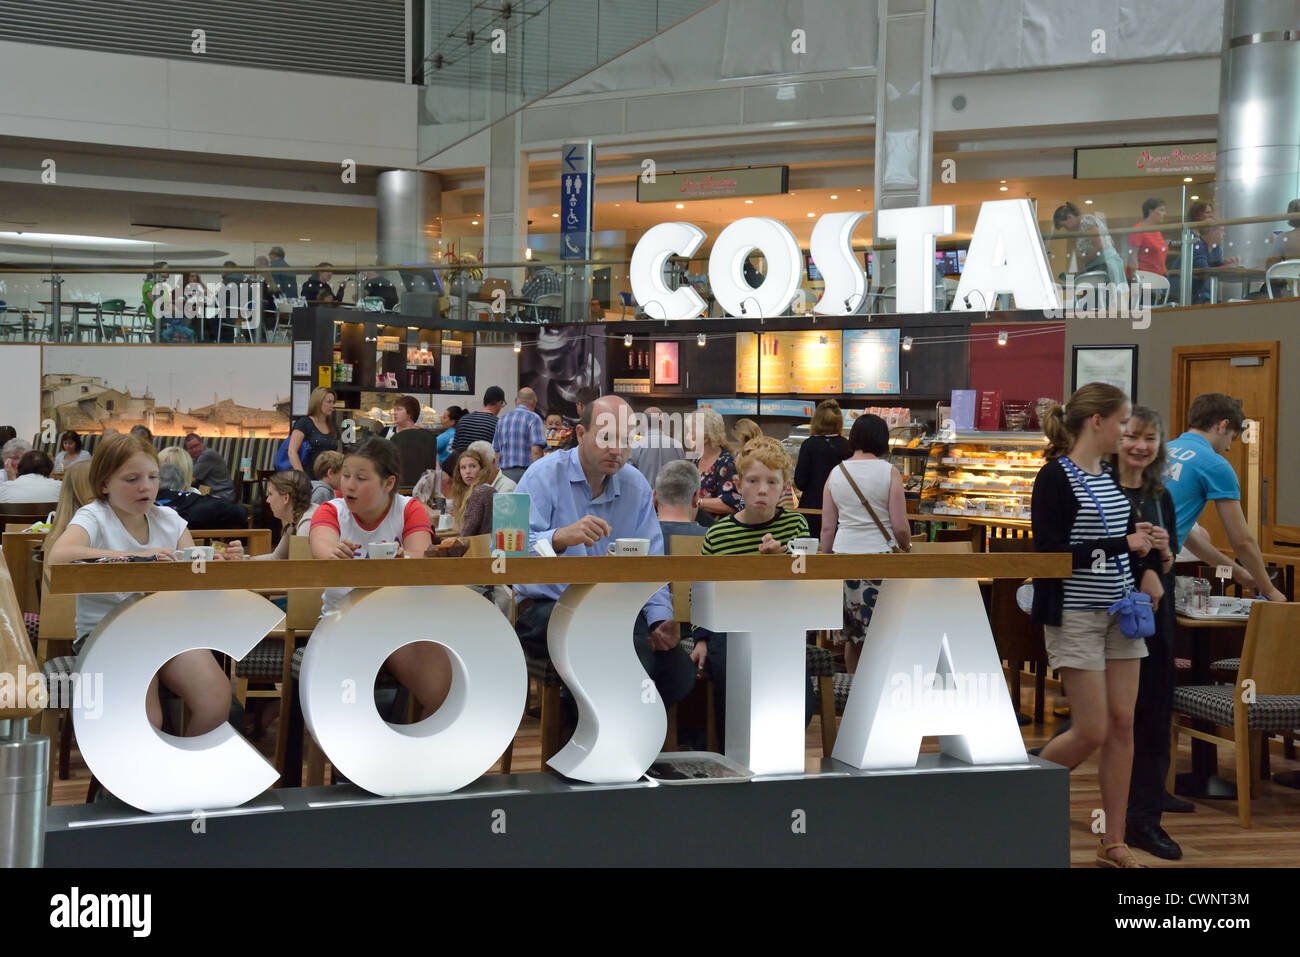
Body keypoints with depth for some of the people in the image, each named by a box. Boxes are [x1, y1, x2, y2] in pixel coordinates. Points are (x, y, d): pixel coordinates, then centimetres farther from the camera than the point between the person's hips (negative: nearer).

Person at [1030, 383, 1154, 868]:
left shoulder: (1109, 475, 11)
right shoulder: (1055, 478, -13)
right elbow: (1049, 554, -18)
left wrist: (1145, 568, 4)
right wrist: (1121, 545, -17)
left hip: (1119, 611, 7)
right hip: (1076, 616, -7)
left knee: (1122, 724, 5)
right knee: (1091, 732, -7)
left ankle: (1113, 843, 12)